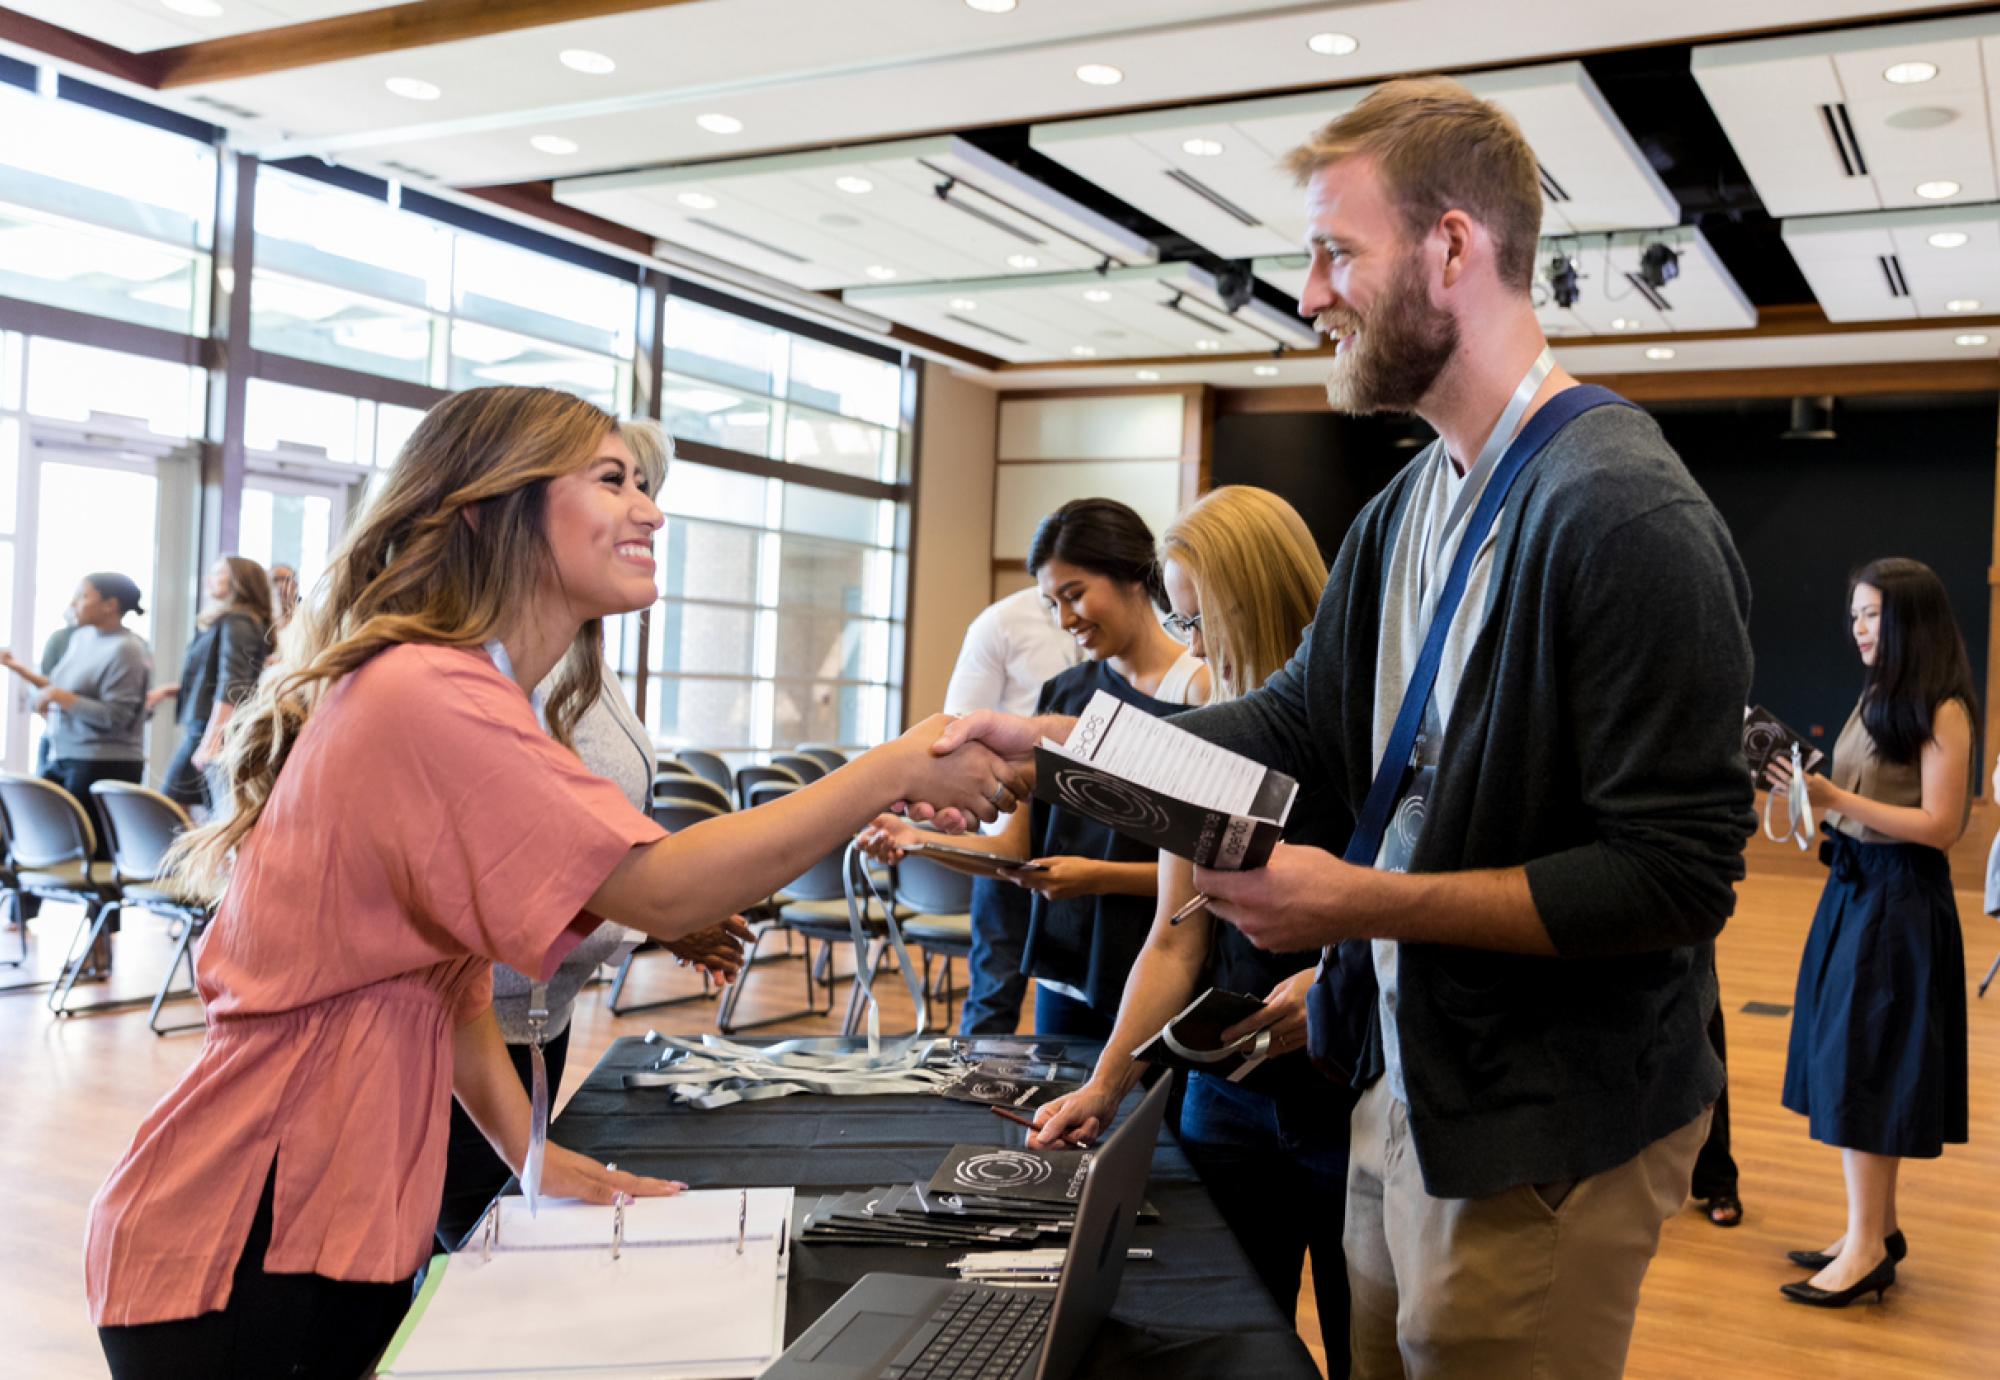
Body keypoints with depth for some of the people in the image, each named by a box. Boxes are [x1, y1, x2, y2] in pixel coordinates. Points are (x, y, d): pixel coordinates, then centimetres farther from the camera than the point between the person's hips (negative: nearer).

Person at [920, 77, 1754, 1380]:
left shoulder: (1631, 516, -21)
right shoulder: (1409, 504, 5)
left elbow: (1678, 877, -22)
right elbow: (1308, 722, 11)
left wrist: (1365, 904, -22)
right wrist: (1050, 739, 3)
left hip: (1545, 1144, -8)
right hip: (1403, 1084, 8)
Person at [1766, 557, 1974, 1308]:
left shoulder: (1942, 710, -12)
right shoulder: (1876, 699, 12)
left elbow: (1940, 825, -17)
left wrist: (1838, 800, -22)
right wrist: (1814, 790, -3)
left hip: (1900, 899, -8)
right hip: (1853, 887, 8)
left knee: (1865, 1065, -5)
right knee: (1855, 1061, 11)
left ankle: (1866, 1248, 3)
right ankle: (1878, 1227, 22)